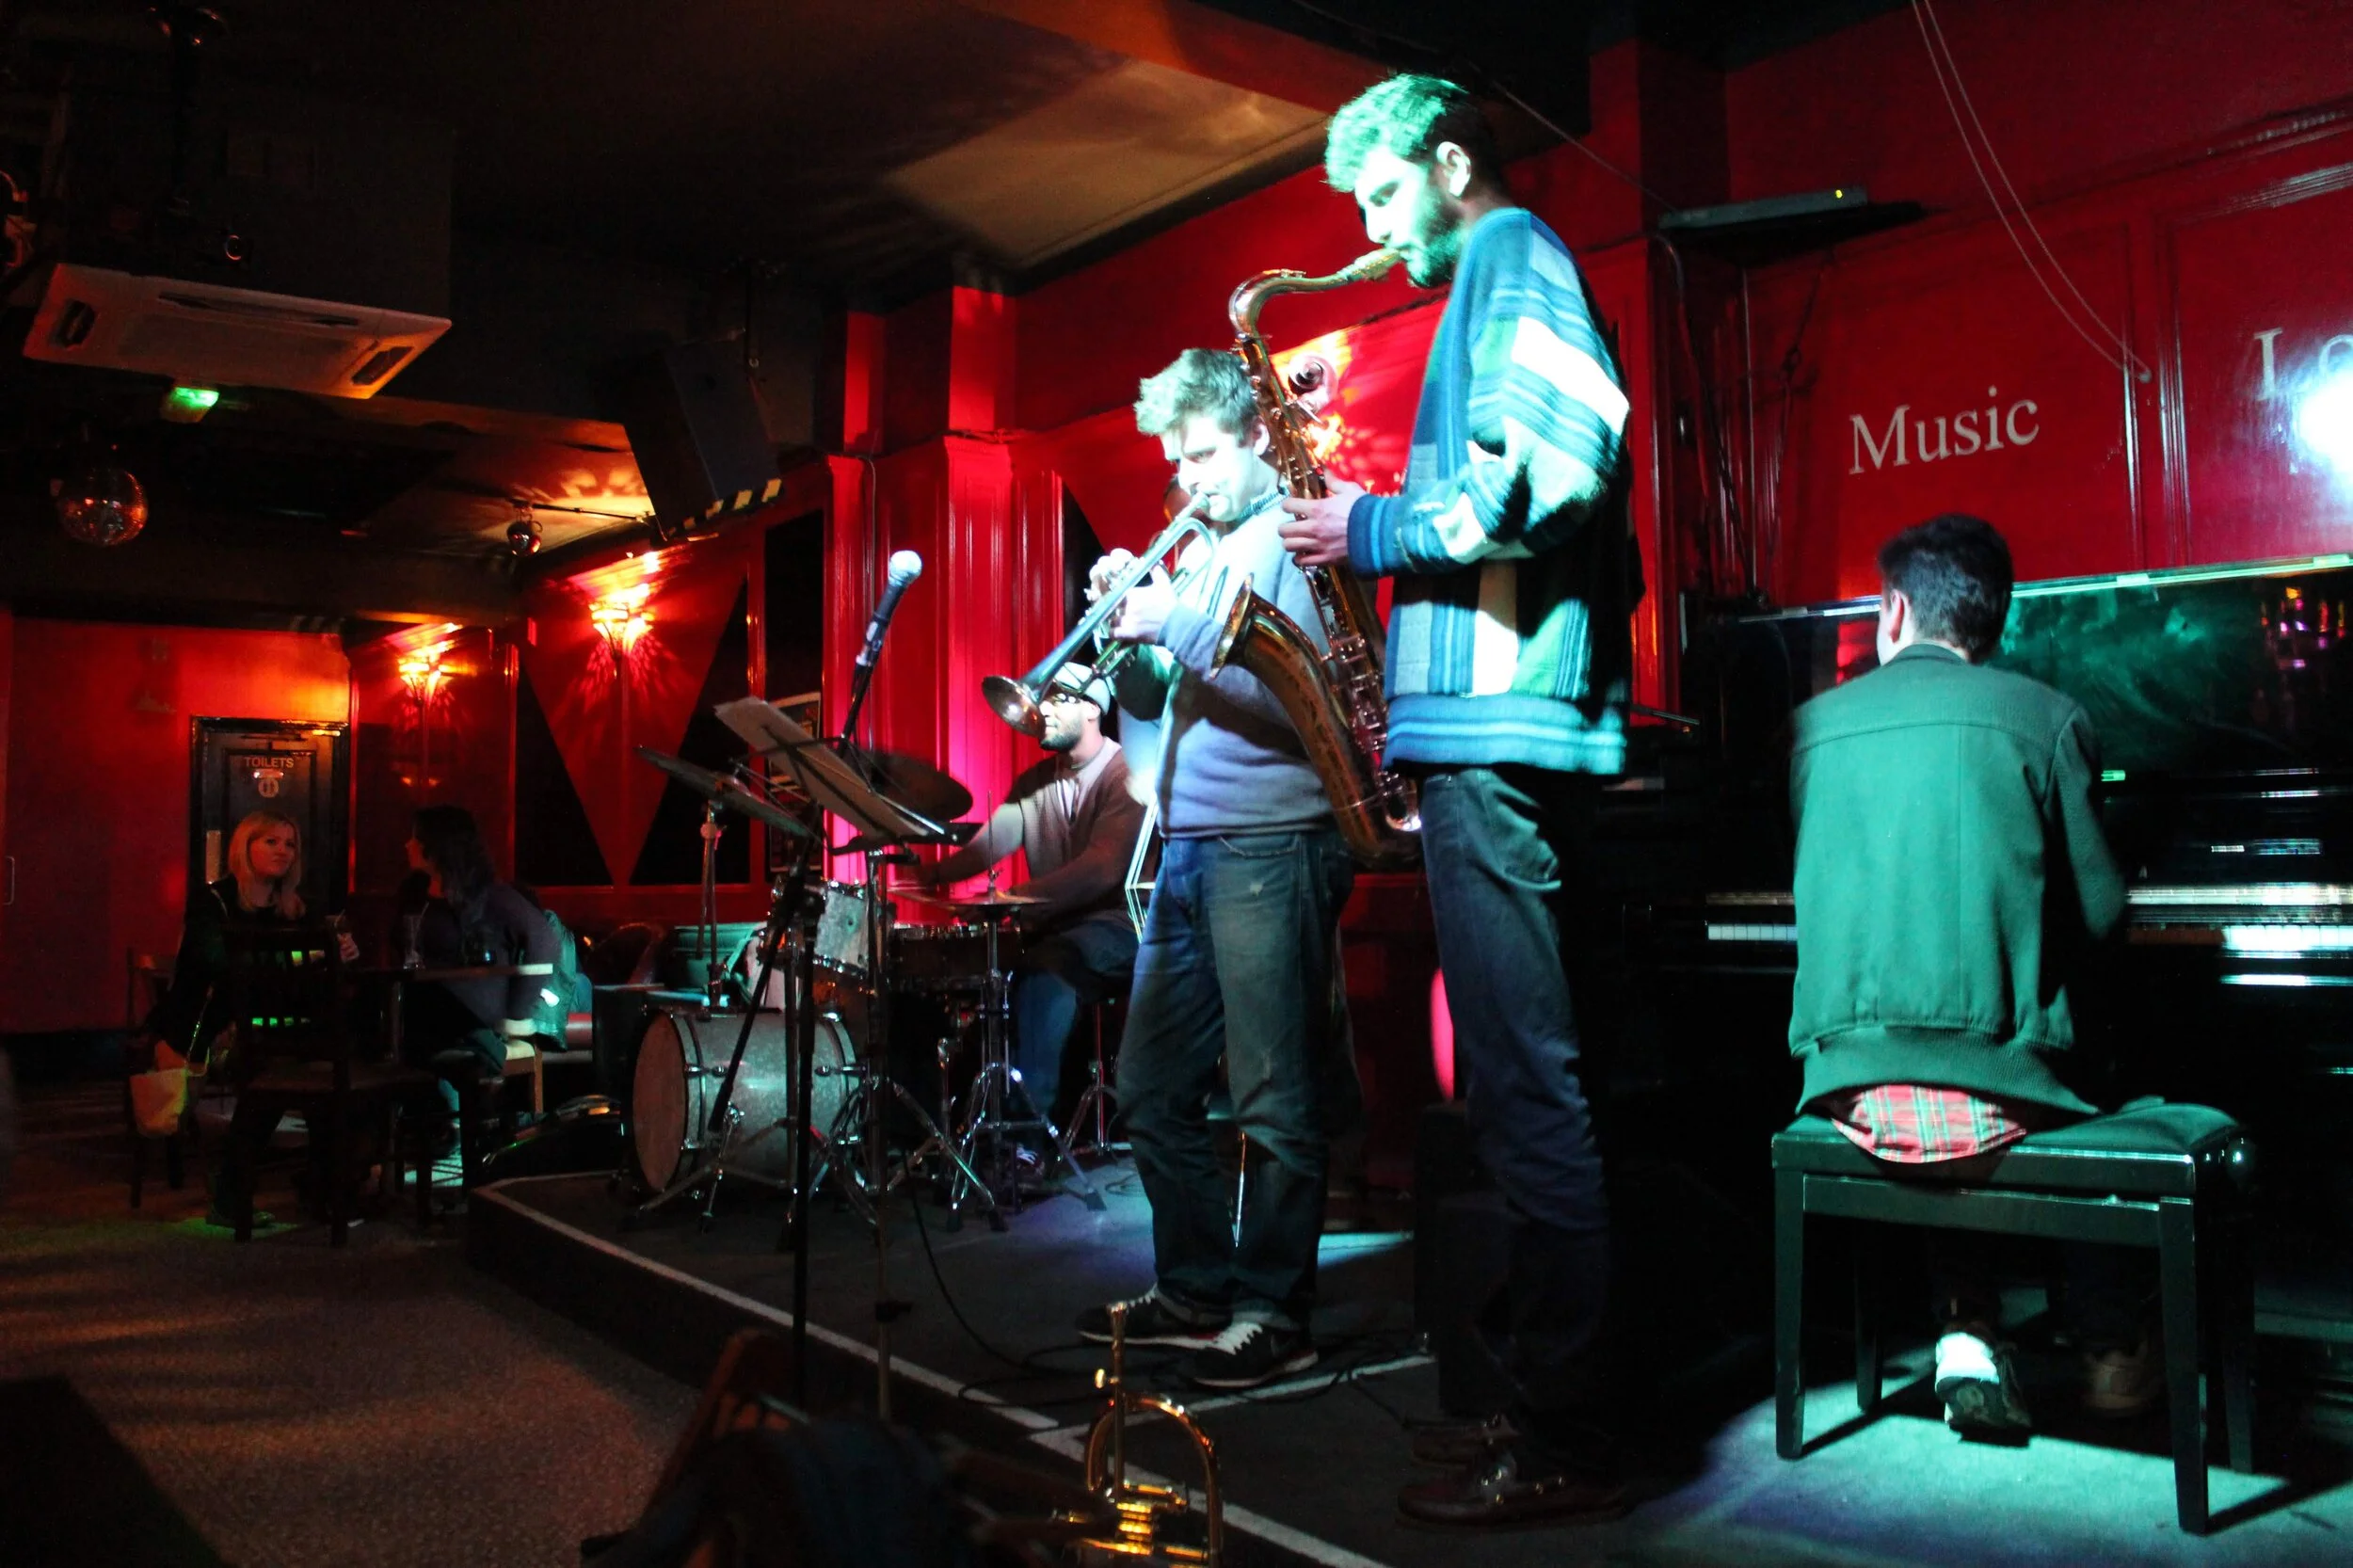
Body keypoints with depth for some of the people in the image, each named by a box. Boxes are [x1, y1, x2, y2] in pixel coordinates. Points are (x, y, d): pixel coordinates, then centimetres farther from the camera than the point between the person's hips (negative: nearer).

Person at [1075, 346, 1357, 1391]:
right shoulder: (1200, 551, 21)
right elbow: (1146, 700, 19)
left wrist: (1178, 622, -17)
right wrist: (1125, 622, 1)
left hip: (1271, 846, -9)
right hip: (1185, 845, 9)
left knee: (1277, 1100, -3)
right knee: (1153, 1089, 12)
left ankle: (1274, 1313, 8)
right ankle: (1194, 1292, 24)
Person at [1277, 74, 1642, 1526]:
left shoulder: (1511, 260, -2)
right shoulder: (1510, 280, 28)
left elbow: (1546, 482, -20)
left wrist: (1373, 531, -8)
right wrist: (1385, 532, 18)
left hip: (1500, 731, -11)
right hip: (1504, 728, 11)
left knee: (1527, 1087, -8)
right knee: (1522, 1082, 13)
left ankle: (1570, 1445, 0)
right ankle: (1549, 1394, 22)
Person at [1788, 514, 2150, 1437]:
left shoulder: (1813, 725, 8)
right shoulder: (2042, 715, 2)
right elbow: (2100, 912, 3)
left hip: (1849, 1078, 2)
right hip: (1998, 1076, -2)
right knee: (2087, 1062, 29)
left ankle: (1967, 1329, 19)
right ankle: (2112, 1352, 33)